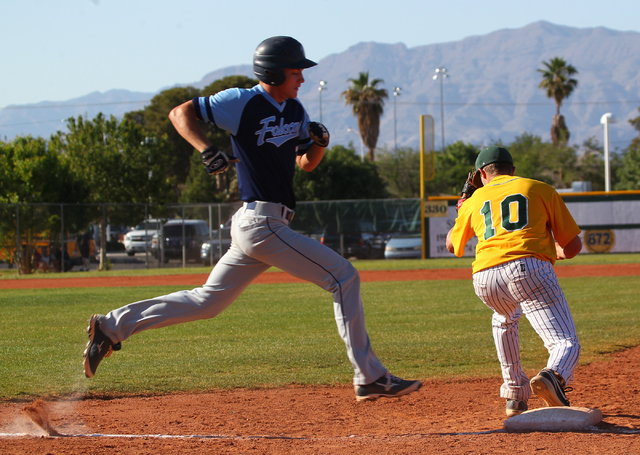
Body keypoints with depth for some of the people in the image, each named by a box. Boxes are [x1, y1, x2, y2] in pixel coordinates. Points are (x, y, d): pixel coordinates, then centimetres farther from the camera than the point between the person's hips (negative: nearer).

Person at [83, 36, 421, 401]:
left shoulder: (295, 111, 14)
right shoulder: (244, 103, -9)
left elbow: (306, 164, 22)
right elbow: (181, 113, -4)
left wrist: (320, 143, 0)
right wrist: (206, 149, -21)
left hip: (260, 227, 9)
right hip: (261, 222, -9)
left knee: (207, 302, 13)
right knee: (344, 276, -9)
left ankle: (112, 326, 17)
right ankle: (371, 378, -7)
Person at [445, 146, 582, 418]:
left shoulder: (474, 201, 27)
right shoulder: (540, 190, 20)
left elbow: (452, 245, 44)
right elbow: (573, 246, 18)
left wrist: (461, 211, 62)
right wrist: (560, 251, 41)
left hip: (484, 281, 4)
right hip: (529, 268, -3)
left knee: (504, 319, 37)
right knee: (566, 343, -7)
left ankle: (515, 396, 31)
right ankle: (553, 376, -42)